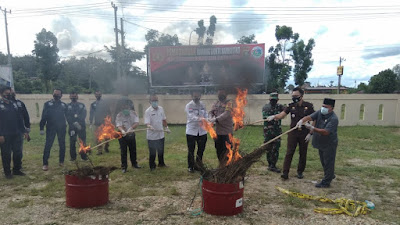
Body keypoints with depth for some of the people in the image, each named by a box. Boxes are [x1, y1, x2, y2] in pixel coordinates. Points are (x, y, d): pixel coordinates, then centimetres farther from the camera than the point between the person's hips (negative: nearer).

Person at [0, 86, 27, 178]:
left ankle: (17, 170, 23)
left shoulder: (14, 104, 11)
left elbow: (19, 119, 14)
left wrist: (23, 130, 11)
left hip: (16, 134, 5)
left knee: (18, 152, 9)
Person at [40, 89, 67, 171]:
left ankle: (61, 161, 21)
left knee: (62, 145, 9)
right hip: (50, 127, -2)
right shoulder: (47, 104, 3)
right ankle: (45, 163, 1)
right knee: (48, 145, -4)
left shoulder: (64, 105, 8)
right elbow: (43, 116, 0)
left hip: (61, 128, 2)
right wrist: (42, 128, -6)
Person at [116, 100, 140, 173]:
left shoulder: (133, 113, -5)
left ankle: (134, 164, 35)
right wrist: (122, 130, -43)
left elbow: (136, 122, -15)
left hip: (131, 134, 3)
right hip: (123, 135, -3)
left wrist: (131, 128, -33)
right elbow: (119, 125, -21)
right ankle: (124, 167, 16)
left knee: (133, 150, 16)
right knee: (123, 152, 3)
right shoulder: (119, 115, -12)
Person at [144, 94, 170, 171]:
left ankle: (161, 163, 39)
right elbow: (147, 122, -23)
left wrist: (166, 127, 16)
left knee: (161, 151, 20)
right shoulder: (148, 111, -14)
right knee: (152, 153, 6)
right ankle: (152, 166, 23)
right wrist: (149, 126, -43)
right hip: (152, 136, -5)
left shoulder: (161, 109, 3)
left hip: (160, 135, 5)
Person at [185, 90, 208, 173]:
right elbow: (192, 117, -24)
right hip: (191, 131, -4)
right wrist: (201, 119, -41)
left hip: (202, 131, 5)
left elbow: (206, 115, 5)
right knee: (191, 150, 4)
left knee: (201, 149, 14)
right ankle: (190, 166, 20)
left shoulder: (202, 105, 6)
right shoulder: (189, 106, -10)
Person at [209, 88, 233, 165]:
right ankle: (221, 165, 31)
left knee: (227, 150, -2)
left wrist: (216, 119, -34)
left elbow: (226, 113, -22)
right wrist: (211, 118, -21)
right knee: (218, 149, 15)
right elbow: (211, 112, 2)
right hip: (218, 131, 6)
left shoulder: (228, 103, -8)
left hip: (227, 131, -6)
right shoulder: (216, 104, 12)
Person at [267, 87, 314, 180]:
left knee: (303, 153, 10)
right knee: (289, 152, -3)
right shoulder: (291, 106, 1)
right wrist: (274, 116, -31)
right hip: (293, 132, 1)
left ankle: (300, 172, 26)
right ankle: (285, 173, -2)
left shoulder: (308, 106, -4)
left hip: (304, 133, -1)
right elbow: (281, 115, -9)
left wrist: (310, 133, -6)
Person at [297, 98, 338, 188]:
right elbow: (309, 117, -15)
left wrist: (313, 128, -42)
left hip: (329, 144, -8)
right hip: (321, 143, 8)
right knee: (323, 162, 22)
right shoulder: (319, 113, -2)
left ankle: (326, 182, 10)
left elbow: (326, 132, -31)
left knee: (328, 162, 1)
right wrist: (302, 120, -37)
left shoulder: (333, 119, -23)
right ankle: (330, 175, 42)